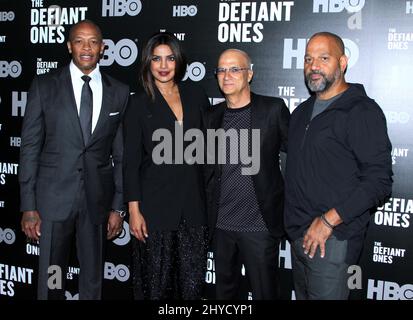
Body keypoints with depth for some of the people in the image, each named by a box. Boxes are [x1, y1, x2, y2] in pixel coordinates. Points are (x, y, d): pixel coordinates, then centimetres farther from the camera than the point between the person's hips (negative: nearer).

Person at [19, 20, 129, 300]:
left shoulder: (119, 92, 3)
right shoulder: (44, 86, -1)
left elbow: (121, 154, 5)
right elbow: (30, 147, -1)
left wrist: (118, 206, 3)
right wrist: (29, 206, -6)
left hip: (97, 200, 2)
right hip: (54, 198, -1)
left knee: (93, 281, 14)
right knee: (50, 281, 8)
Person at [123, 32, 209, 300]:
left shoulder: (195, 94, 7)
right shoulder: (140, 103, 0)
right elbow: (131, 160, -1)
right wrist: (134, 210, -7)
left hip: (193, 201, 2)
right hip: (155, 202, -2)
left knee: (193, 281, 5)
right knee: (156, 281, 7)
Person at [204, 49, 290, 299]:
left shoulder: (273, 109, -6)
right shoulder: (213, 116, 9)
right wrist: (209, 210, 9)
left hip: (259, 224, -4)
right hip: (221, 224, 5)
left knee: (264, 292, 7)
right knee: (224, 290, 17)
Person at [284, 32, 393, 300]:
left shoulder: (362, 111, -10)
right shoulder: (302, 112, 15)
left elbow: (379, 180, -17)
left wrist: (328, 221, -19)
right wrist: (294, 223, 10)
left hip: (333, 239, -7)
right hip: (299, 234, 7)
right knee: (302, 294, 18)